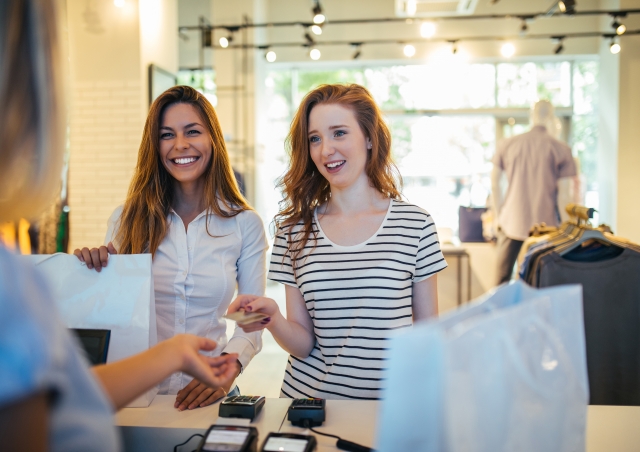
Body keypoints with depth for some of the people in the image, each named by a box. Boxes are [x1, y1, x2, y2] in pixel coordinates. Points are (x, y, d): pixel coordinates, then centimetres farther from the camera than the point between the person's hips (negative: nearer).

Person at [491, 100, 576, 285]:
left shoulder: (508, 145, 4)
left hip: (511, 223, 2)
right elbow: (564, 195, -6)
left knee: (502, 280, 9)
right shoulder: (561, 150, -4)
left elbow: (494, 184, 8)